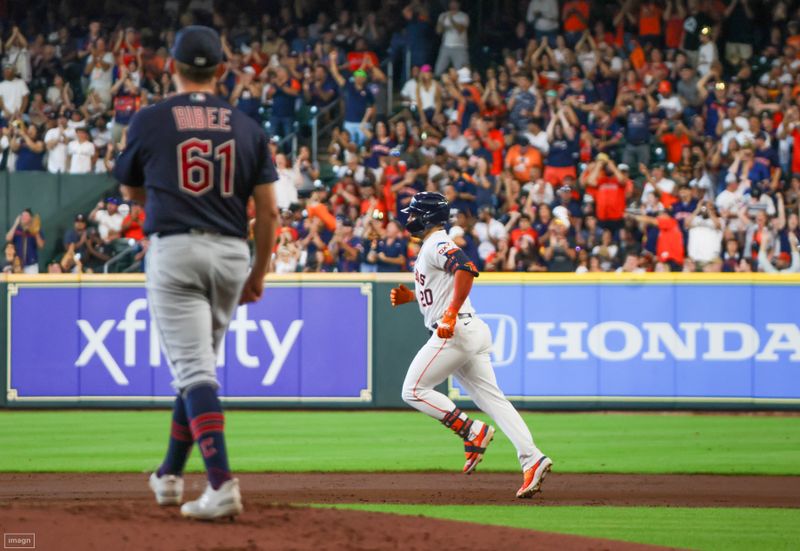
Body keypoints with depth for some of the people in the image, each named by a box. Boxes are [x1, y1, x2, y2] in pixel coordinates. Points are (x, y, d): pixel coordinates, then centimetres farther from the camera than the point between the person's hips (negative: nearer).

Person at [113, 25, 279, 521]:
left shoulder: (150, 121, 1)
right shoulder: (248, 127, 6)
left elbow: (131, 190, 16)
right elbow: (269, 210, 5)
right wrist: (259, 274, 14)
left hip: (174, 250, -4)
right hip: (231, 255, 4)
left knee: (194, 368, -9)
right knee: (198, 364, 19)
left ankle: (222, 482, -23)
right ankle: (171, 475, 29)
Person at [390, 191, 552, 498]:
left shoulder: (437, 245, -9)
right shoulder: (431, 246, 24)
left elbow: (466, 269, -27)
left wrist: (450, 314, -31)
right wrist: (409, 296, 20)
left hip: (455, 331, -10)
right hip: (472, 334, 10)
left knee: (414, 391, -3)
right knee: (491, 397, 2)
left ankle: (472, 431, -8)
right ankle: (532, 459, -10)